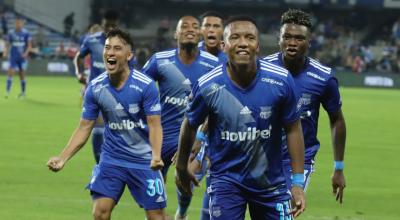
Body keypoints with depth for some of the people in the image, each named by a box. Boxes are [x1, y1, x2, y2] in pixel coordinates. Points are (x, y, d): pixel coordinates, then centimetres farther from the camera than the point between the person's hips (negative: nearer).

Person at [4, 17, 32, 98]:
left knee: (22, 75, 6)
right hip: (13, 57, 1)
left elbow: (29, 45, -4)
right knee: (10, 73, -12)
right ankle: (7, 92, -13)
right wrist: (6, 52, -8)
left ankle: (23, 92, 21)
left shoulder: (26, 33, -2)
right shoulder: (11, 33, 4)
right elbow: (8, 44, 10)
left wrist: (26, 53, -20)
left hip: (22, 57, -1)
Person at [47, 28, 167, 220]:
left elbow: (154, 125, -15)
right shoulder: (95, 88, -5)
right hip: (111, 159, 2)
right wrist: (62, 159, -10)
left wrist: (156, 156, -33)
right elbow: (84, 128, 0)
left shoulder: (145, 85, -15)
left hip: (143, 160, -2)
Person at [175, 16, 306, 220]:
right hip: (226, 178, -2)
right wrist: (181, 167, 17)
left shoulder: (281, 81, -13)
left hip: (271, 180, 2)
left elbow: (293, 129, -2)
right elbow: (190, 126, 4)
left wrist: (298, 182, -3)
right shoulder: (207, 86, -15)